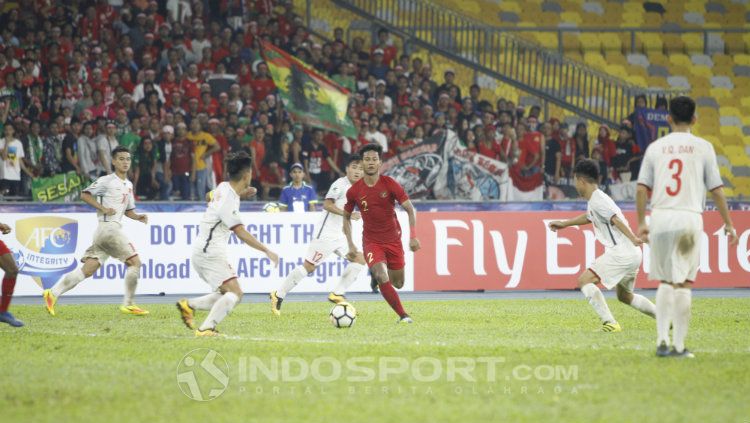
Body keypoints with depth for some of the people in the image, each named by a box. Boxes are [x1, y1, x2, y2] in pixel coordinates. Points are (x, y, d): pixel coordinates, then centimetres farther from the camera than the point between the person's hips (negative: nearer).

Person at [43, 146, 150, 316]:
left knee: (87, 270, 1)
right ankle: (128, 304, -2)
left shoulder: (128, 185, 20)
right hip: (108, 227, -8)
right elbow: (85, 195, -10)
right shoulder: (107, 181, -5)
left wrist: (138, 217, 9)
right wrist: (103, 208, -16)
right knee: (135, 262, -8)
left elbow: (128, 210, 28)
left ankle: (53, 293, -1)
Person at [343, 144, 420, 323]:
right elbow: (346, 217, 10)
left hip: (393, 239, 1)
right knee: (382, 277, -25)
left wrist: (413, 236, -19)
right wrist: (350, 245, 3)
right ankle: (403, 315, -18)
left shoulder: (390, 184, -11)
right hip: (371, 241, -1)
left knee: (398, 283, 11)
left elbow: (410, 209, -8)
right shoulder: (354, 191, -6)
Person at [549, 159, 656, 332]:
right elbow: (588, 217, 41)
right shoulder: (596, 199, 20)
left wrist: (633, 239, -35)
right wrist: (564, 223, 45)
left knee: (584, 280, -12)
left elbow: (616, 219, -24)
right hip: (632, 255, 10)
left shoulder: (597, 200, -10)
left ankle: (610, 323, -19)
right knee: (624, 296, 25)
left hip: (621, 252, -10)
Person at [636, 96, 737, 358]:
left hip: (660, 218, 2)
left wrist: (641, 223, 11)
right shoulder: (703, 147, 2)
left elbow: (642, 188, 3)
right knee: (683, 283, 1)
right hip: (689, 217, -2)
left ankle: (662, 339, 2)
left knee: (665, 282, 13)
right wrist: (728, 223, 7)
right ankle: (679, 346, 1)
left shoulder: (656, 147, 7)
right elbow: (716, 189, 0)